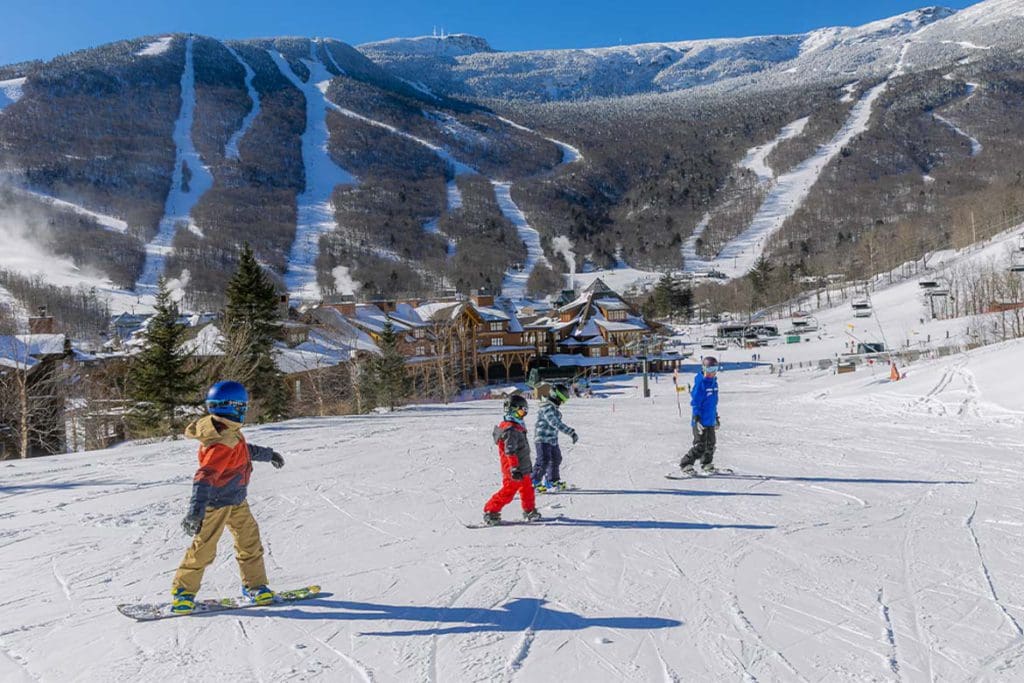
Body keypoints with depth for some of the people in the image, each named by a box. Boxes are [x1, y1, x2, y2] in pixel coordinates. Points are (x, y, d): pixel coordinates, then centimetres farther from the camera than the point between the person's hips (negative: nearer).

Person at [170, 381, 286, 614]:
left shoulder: (229, 431, 0)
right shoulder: (222, 443, -30)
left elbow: (245, 450, 21)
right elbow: (205, 477, -37)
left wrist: (268, 454, 34)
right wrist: (196, 511, -44)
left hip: (236, 499, 9)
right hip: (216, 503, -9)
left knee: (250, 540, 11)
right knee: (203, 548, 2)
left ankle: (254, 585, 22)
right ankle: (182, 591, 21)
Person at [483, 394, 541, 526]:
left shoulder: (517, 426, 12)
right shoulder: (510, 430, -21)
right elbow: (510, 451, -27)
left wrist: (528, 465, 29)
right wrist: (514, 468, -31)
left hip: (522, 469, 10)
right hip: (514, 471, -10)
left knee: (527, 489, 19)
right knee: (508, 492, -5)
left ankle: (529, 511, 34)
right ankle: (490, 512, 3)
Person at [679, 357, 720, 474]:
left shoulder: (714, 382, 9)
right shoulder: (700, 383, -16)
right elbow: (695, 402, -17)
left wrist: (716, 416, 25)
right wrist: (697, 419, -21)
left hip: (710, 420, 8)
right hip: (701, 421, -8)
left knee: (711, 444, 17)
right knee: (700, 446, -9)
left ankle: (706, 464, 34)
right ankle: (685, 464, 0)